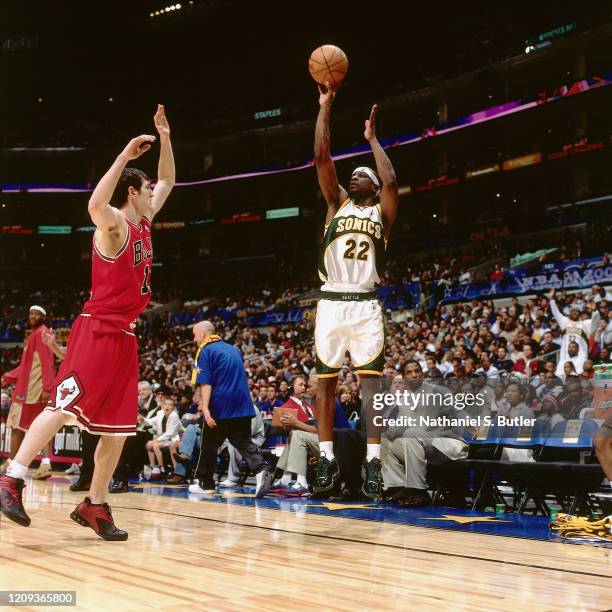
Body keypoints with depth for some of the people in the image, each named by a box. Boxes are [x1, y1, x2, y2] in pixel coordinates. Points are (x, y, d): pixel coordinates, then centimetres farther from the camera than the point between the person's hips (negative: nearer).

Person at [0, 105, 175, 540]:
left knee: (118, 427, 6)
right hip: (97, 330, -8)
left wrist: (165, 138, 20)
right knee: (63, 405, -16)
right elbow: (95, 205, -33)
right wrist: (126, 156, -29)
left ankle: (95, 506, 12)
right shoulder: (114, 225, -8)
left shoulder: (143, 224, 16)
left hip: (124, 335, 8)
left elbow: (168, 182, 29)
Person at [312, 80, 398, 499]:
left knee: (372, 382, -5)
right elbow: (322, 157, 5)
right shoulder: (338, 204, 15)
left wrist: (372, 139, 3)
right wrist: (326, 106, 4)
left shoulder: (381, 212, 10)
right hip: (331, 303, 2)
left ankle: (373, 463, -4)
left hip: (365, 305, -2)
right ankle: (327, 461, 9)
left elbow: (391, 182, -11)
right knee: (326, 382, 3)